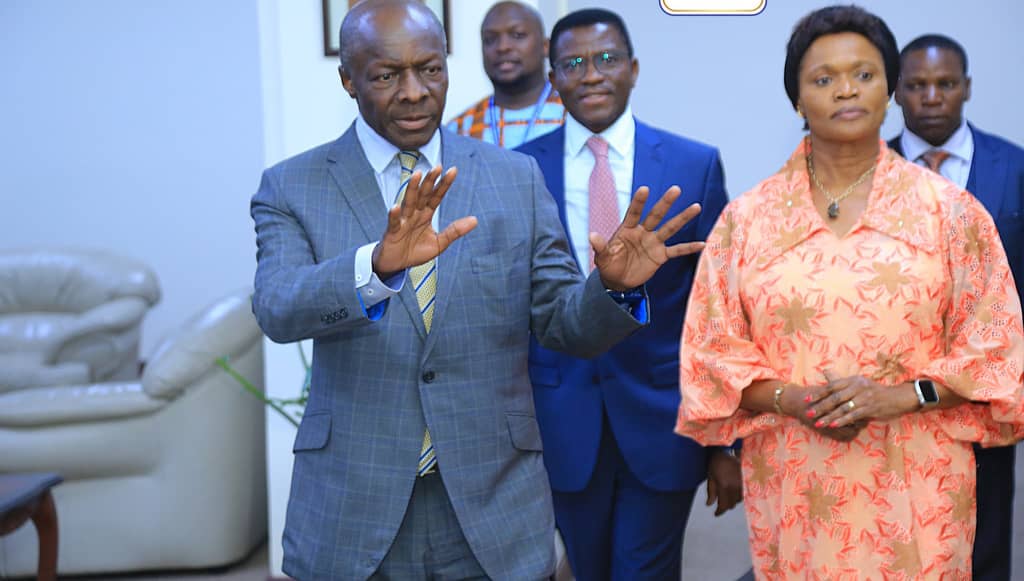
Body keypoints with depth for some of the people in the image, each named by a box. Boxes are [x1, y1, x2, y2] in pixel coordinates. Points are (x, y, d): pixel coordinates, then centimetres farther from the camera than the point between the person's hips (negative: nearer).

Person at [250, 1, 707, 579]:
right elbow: (278, 310, -18)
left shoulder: (518, 178, 2)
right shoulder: (292, 187, -1)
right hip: (351, 515, -1)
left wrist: (613, 286, -19)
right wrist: (380, 264, -36)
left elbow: (566, 323, 3)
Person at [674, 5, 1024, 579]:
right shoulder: (748, 217, 1)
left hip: (913, 488, 0)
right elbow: (714, 349, 3)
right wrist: (790, 399, -14)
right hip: (794, 488, 1)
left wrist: (900, 397, -15)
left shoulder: (949, 209, 0)